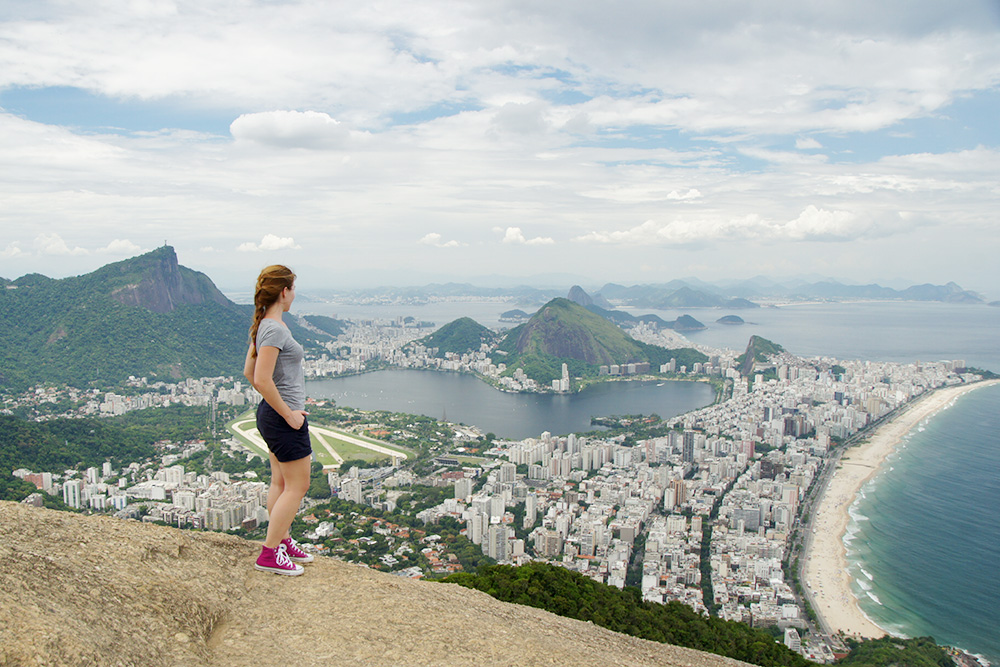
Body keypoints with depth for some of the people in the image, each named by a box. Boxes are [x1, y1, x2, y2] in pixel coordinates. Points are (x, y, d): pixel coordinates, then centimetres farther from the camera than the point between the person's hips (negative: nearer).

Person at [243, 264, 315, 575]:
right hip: (284, 419, -10)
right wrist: (288, 413, -19)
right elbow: (262, 379, -27)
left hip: (272, 414, 10)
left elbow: (249, 372, 17)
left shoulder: (264, 326, 9)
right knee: (297, 486, 0)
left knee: (281, 483, 19)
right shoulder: (274, 329, -21)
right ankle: (270, 553, 7)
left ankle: (281, 541, 31)